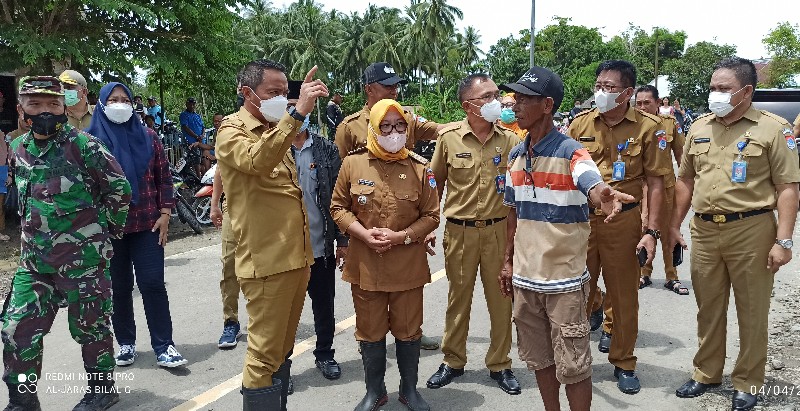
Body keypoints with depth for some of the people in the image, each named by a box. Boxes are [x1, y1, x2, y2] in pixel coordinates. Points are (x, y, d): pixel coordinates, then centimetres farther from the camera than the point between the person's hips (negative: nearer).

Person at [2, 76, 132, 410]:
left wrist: (105, 229, -1)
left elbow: (119, 188, -8)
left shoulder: (82, 145, -13)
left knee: (89, 326, 7)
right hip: (33, 260, 6)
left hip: (83, 257, -6)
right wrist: (38, 232, 18)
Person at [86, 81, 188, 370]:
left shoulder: (147, 137, 5)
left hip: (147, 224, 0)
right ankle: (126, 343, 23)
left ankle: (163, 346, 4)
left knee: (153, 284, -1)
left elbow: (164, 176, 5)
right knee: (119, 288, 9)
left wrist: (165, 213, -2)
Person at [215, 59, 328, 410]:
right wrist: (297, 113, -39)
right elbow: (257, 160, -33)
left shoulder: (276, 131, 17)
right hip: (266, 261, -8)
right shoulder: (233, 130, -8)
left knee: (282, 348, 20)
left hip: (296, 257, 9)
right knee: (264, 354, -1)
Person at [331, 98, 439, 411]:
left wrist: (401, 236, -14)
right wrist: (364, 233, -13)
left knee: (408, 330, 12)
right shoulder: (353, 163, -2)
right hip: (365, 264, 1)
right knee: (370, 331, 13)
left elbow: (431, 216, 1)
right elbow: (338, 207, 3)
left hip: (408, 265, 0)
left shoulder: (420, 168, -3)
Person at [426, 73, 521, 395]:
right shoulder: (449, 138, -5)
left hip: (499, 229, 1)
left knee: (501, 298, 9)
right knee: (458, 298, 13)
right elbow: (436, 182, 7)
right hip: (459, 231, 0)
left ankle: (499, 364, 28)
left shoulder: (510, 139, -2)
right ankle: (453, 361, 30)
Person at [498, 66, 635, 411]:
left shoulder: (570, 151, -13)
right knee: (538, 357, 18)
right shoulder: (515, 156, 6)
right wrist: (508, 260, 14)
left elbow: (593, 185, -33)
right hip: (525, 276, 6)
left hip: (564, 278, -6)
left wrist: (604, 195, -57)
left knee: (572, 363, 4)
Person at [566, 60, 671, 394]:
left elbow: (655, 183, -2)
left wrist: (651, 231, -7)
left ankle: (623, 364, 26)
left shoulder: (647, 127, -4)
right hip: (580, 217, 2)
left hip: (623, 219, -2)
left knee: (624, 295, 9)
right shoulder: (580, 123, 2)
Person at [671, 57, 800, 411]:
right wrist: (675, 224, 13)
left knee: (752, 311, 8)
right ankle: (707, 372, 31)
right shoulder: (699, 127, 10)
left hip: (751, 230, -4)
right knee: (708, 308, 15)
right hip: (704, 229, 4)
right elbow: (686, 179, 16)